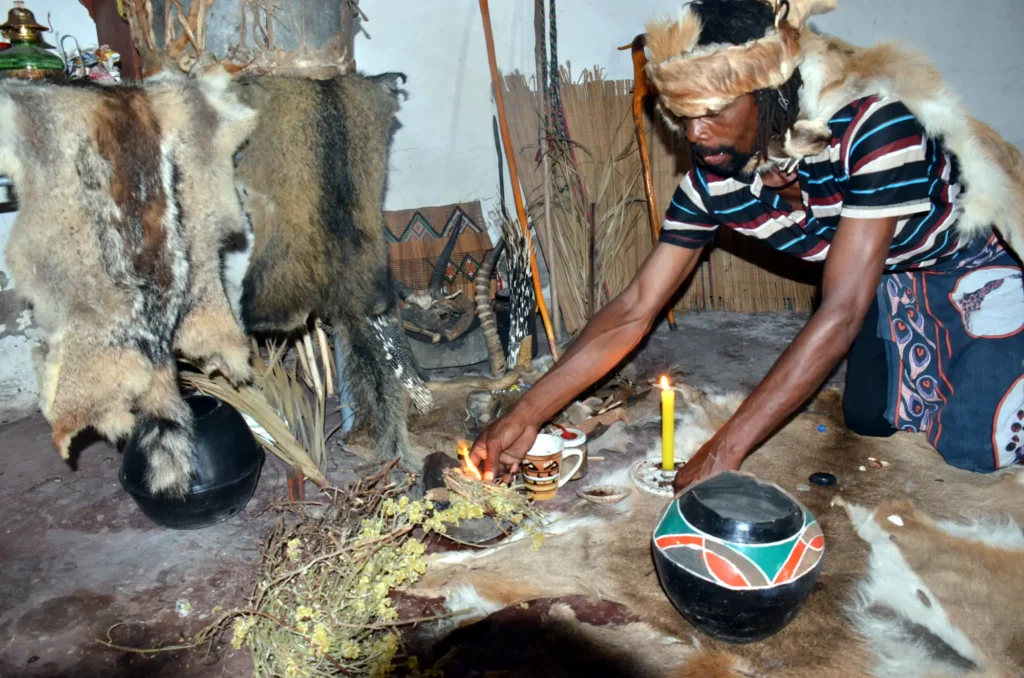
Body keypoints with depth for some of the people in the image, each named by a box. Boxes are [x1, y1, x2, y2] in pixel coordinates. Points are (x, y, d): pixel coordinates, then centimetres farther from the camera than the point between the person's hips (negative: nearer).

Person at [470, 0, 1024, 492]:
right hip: (893, 283, 5)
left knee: (972, 447, -14)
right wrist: (526, 415, -24)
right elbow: (634, 311, -19)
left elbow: (842, 311, -39)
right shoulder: (710, 181, -21)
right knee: (869, 420, 5)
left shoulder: (874, 127, -38)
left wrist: (725, 450, -40)